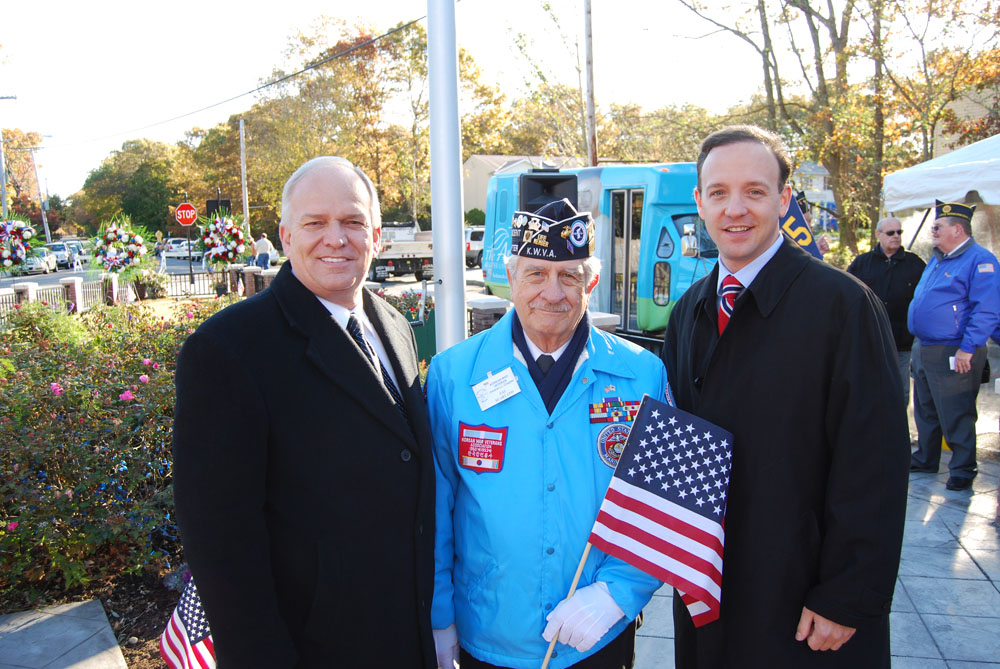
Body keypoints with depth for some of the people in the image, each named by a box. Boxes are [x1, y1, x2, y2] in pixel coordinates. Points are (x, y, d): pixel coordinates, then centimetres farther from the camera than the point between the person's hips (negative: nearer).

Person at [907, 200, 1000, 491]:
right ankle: (926, 458, 30)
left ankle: (963, 468, 11)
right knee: (925, 411, 17)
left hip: (953, 354, -9)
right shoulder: (937, 260, 16)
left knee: (956, 417, -1)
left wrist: (967, 349, -23)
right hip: (923, 350, 9)